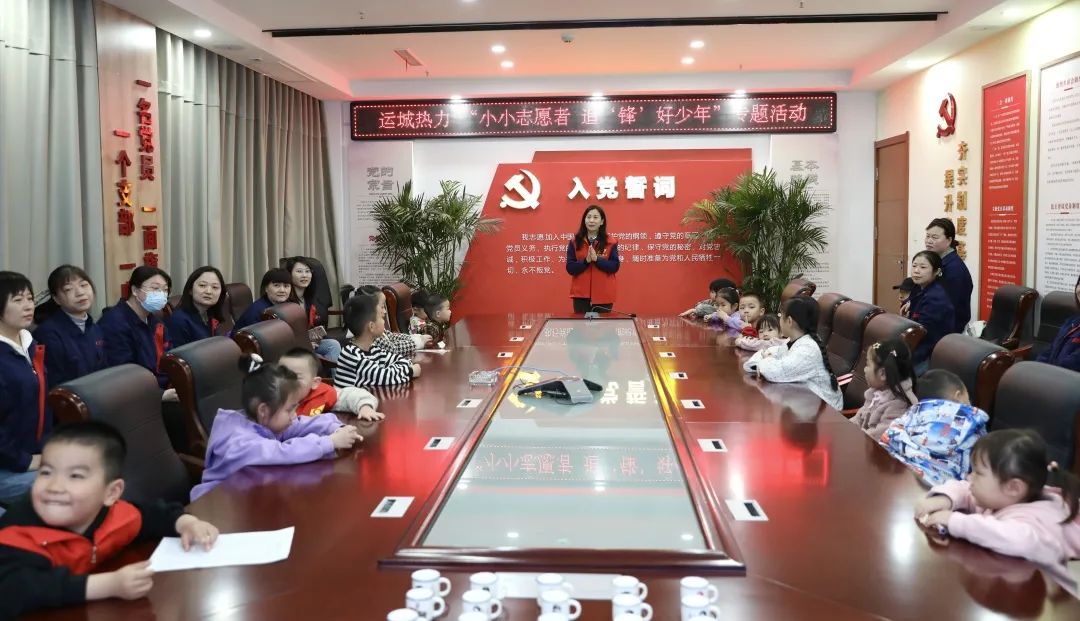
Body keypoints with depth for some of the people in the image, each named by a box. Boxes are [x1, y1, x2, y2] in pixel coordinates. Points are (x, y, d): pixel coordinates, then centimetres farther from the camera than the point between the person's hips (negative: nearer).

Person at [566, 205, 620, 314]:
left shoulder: (610, 243, 2)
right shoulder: (575, 242, 4)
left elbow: (615, 267, -5)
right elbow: (570, 268, -1)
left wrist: (597, 259, -18)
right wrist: (586, 261, -17)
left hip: (603, 296, 0)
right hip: (581, 295, 1)